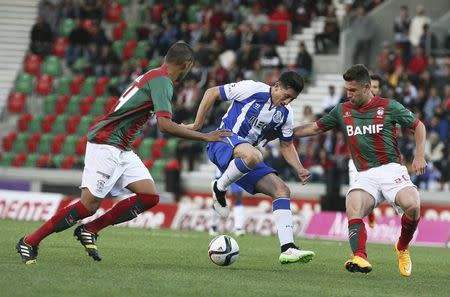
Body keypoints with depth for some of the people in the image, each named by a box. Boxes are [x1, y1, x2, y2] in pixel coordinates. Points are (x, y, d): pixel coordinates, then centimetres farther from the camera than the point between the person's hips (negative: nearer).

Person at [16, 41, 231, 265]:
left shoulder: (154, 76, 16)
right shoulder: (162, 81, -15)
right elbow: (165, 125, -25)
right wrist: (204, 137, -21)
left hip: (122, 151, 10)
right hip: (106, 145, -10)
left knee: (150, 197, -2)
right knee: (89, 205, -12)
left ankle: (90, 230, 5)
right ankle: (29, 242, -1)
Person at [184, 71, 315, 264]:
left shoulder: (285, 114, 8)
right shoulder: (252, 89, -11)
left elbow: (286, 146, 20)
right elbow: (212, 93, -3)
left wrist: (300, 170, 4)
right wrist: (197, 125, -1)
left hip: (248, 158, 7)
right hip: (223, 141, -7)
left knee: (282, 190, -6)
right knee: (253, 156, -41)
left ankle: (288, 249, -11)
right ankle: (220, 188, -14)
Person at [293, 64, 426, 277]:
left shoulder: (389, 107, 2)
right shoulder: (342, 111, 13)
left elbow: (418, 126, 13)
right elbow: (315, 128, 22)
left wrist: (420, 156, 1)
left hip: (391, 169, -2)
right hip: (365, 176, 3)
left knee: (412, 205, -30)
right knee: (353, 206, -30)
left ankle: (402, 248, -1)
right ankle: (360, 257, -46)